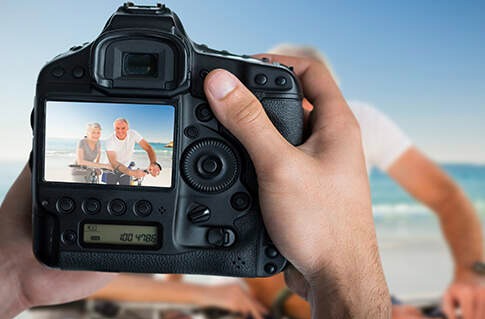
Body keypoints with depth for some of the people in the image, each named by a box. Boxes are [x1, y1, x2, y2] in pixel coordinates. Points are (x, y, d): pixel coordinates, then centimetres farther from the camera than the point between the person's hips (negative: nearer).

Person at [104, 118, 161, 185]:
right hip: (112, 170, -2)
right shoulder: (110, 141, -26)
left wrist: (153, 163, -46)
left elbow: (148, 148, -24)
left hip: (127, 168, 2)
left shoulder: (133, 134, -20)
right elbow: (113, 162, -36)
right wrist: (132, 172, -52)